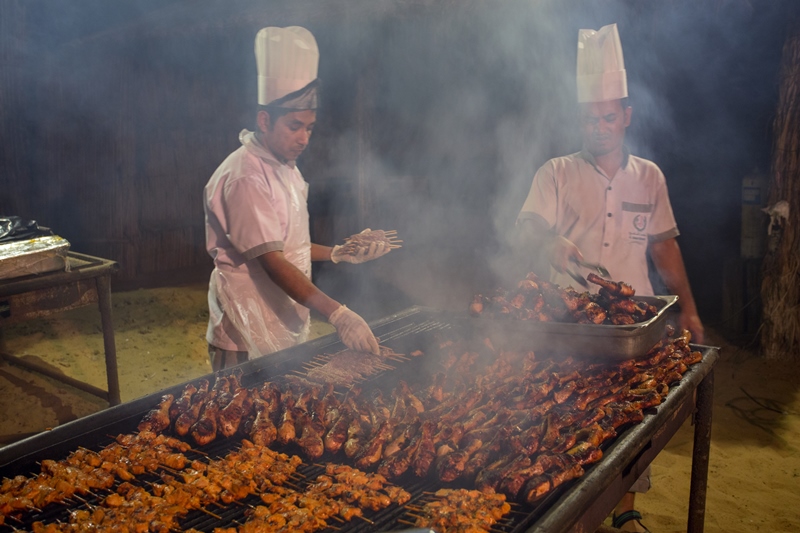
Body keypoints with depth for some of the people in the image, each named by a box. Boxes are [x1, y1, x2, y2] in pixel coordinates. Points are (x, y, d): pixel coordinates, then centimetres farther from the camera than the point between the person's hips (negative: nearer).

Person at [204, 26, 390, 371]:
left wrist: (340, 254, 7)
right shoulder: (244, 177, -20)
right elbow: (271, 262, -27)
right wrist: (337, 314, -33)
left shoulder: (285, 168, 12)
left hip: (287, 327, 9)